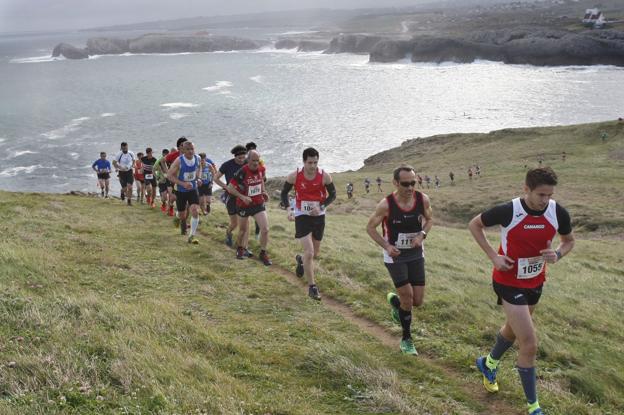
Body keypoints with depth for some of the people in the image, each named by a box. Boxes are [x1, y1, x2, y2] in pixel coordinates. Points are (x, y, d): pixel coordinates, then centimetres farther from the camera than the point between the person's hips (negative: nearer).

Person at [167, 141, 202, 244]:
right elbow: (169, 175, -19)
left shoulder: (197, 158, -8)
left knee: (195, 211, -18)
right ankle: (182, 222, 51)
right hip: (180, 191, -2)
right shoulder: (179, 161, -21)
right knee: (182, 215, 11)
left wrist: (198, 177, -1)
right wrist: (183, 183, -28)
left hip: (193, 189, 2)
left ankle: (192, 236, -9)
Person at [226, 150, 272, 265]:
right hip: (244, 205, -3)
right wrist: (242, 197, -26)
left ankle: (263, 253, 11)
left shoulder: (262, 169, -6)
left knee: (265, 229, -8)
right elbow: (230, 188, -18)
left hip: (258, 203, 3)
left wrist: (263, 191, 5)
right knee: (243, 230, 14)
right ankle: (240, 249, 43)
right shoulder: (242, 172, -22)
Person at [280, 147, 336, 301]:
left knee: (315, 253, 17)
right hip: (302, 216, -3)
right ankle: (312, 287, -2)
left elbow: (332, 194, -1)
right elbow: (284, 193, 0)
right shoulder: (294, 176, -13)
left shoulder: (325, 176, -12)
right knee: (309, 252, -13)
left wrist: (321, 207, -17)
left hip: (319, 216, 3)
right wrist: (288, 208, -17)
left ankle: (301, 260, 53)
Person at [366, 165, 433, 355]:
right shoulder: (386, 204, -20)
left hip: (416, 254, 4)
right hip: (395, 256, -4)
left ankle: (394, 300, 38)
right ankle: (406, 339, 17)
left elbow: (429, 219, 7)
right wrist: (386, 246, -19)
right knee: (407, 298, -6)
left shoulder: (422, 199, -12)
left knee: (417, 301, 3)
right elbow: (370, 227, -7)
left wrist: (422, 235, -13)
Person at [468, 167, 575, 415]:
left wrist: (558, 254, -17)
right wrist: (493, 255, -16)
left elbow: (568, 240, 6)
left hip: (536, 283, 6)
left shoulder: (558, 213, -14)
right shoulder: (508, 212, -25)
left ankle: (489, 364, 56)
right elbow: (474, 225, -8)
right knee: (529, 345, -9)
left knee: (514, 329, 27)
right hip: (510, 282, -6)